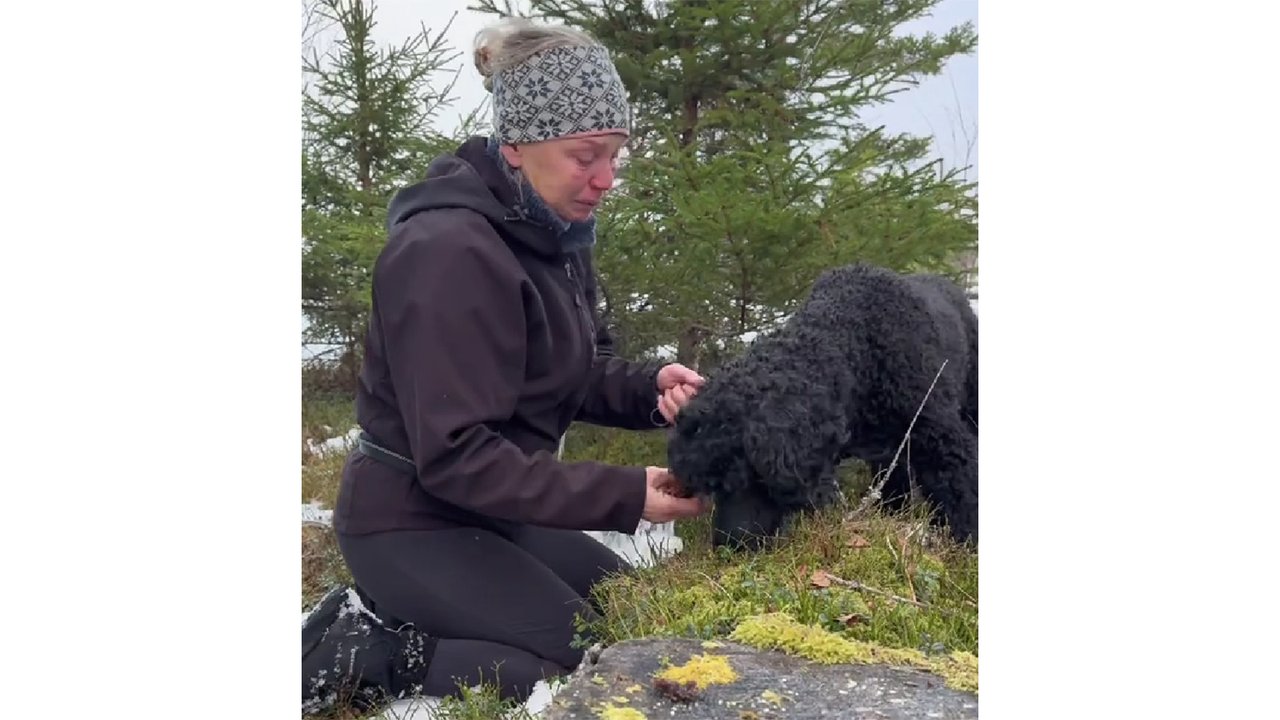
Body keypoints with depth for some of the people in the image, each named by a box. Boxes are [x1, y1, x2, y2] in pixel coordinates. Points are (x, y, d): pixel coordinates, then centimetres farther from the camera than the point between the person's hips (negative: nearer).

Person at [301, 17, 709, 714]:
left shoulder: (554, 233, 3)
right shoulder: (450, 252, -26)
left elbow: (578, 373, 10)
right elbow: (455, 455, -28)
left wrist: (650, 386, -12)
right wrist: (626, 496, -30)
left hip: (484, 509, 9)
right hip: (412, 523, -9)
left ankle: (389, 617, 15)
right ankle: (364, 653, -2)